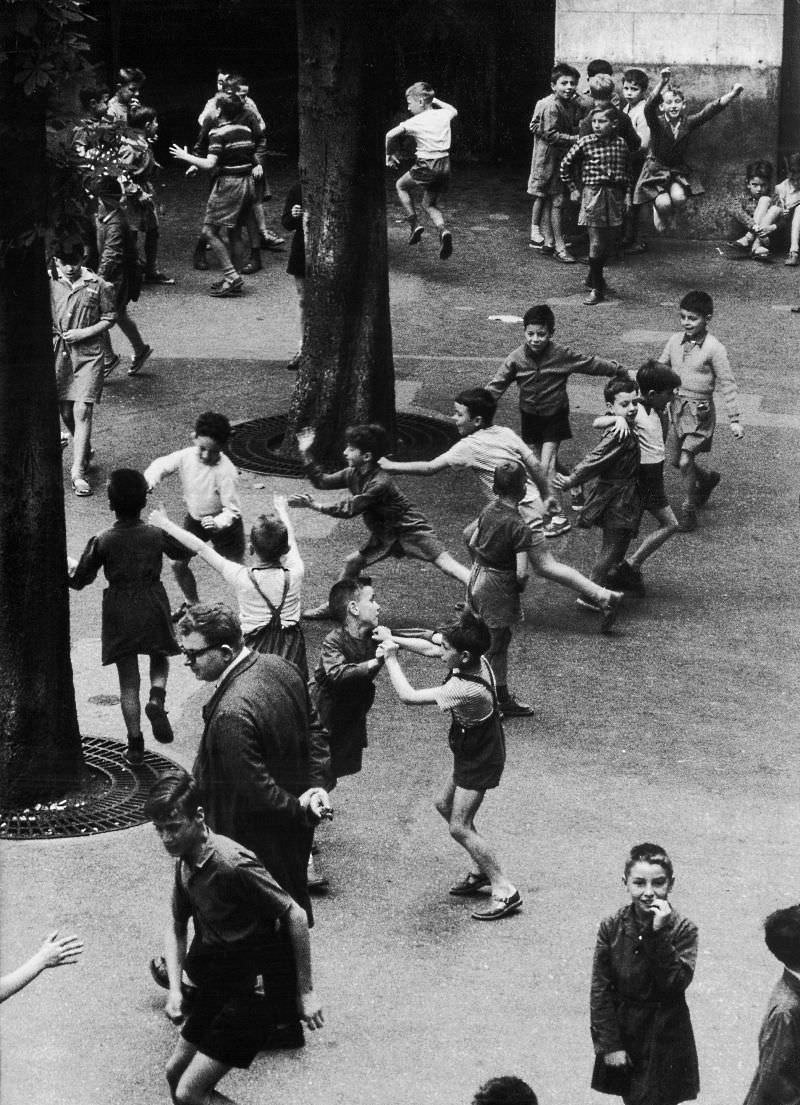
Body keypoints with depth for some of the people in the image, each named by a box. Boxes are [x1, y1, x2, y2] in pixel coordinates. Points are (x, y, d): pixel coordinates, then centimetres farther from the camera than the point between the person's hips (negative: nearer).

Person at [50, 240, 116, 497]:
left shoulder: (97, 285, -4)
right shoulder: (48, 284, 0)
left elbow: (109, 318, 3)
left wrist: (85, 332, -11)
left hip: (88, 354, -3)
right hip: (58, 353, 3)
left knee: (82, 411, -10)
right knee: (66, 413, 10)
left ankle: (78, 471, -8)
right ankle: (84, 452, 38)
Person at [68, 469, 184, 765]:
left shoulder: (102, 542, -16)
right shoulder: (157, 535, -11)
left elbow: (79, 581, -7)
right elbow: (184, 552, 10)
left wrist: (70, 566, 15)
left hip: (119, 614, -1)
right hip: (153, 608, 1)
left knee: (128, 681, 10)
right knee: (160, 658, 26)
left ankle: (135, 744, 13)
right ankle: (156, 699, -5)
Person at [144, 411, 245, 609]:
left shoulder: (225, 471, -31)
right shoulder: (186, 457, -17)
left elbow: (232, 509, -27)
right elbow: (162, 464, 0)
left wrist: (217, 523, -46)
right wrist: (151, 479, -23)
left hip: (223, 523, -5)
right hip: (195, 518, 5)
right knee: (178, 563, 8)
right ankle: (193, 605, 32)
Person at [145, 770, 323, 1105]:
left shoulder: (233, 865, -26)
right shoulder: (185, 861, 0)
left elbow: (294, 915, -22)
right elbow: (176, 926, 13)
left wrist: (306, 992, -17)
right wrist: (174, 989, -1)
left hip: (251, 990, -9)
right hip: (215, 986, 9)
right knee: (175, 1072, 18)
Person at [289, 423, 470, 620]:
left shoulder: (380, 483, -29)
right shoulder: (352, 474, -3)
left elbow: (350, 509, -28)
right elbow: (322, 481, 5)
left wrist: (314, 505, -28)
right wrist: (305, 454, -5)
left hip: (410, 529, -9)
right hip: (384, 535, 9)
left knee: (444, 562, -18)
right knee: (353, 561, 6)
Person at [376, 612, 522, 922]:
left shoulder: (466, 689, -37)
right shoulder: (476, 660, -12)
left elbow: (408, 696, -31)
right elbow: (430, 649, 6)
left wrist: (390, 656, -21)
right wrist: (394, 641, -4)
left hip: (480, 761, -10)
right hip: (472, 753, 10)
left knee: (459, 827, -6)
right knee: (445, 805, 22)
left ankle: (505, 891, -1)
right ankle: (482, 870, 33)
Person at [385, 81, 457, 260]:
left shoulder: (416, 122, -11)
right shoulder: (443, 115, 5)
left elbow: (390, 135, -17)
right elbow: (453, 111, 32)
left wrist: (389, 154, -1)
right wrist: (434, 100, 31)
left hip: (426, 166, -5)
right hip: (444, 165, 5)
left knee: (401, 185, 23)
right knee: (430, 204, 19)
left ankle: (414, 223, 10)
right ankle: (443, 230, -10)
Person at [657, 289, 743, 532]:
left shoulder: (714, 348, -13)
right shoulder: (675, 342, 2)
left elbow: (727, 385, -10)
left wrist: (734, 420, -10)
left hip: (700, 411, -6)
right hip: (677, 407, 6)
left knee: (685, 460, -13)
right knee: (675, 461, 13)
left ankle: (689, 509, 5)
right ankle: (708, 478, 43)